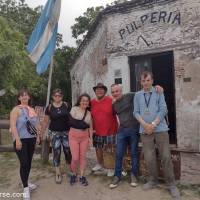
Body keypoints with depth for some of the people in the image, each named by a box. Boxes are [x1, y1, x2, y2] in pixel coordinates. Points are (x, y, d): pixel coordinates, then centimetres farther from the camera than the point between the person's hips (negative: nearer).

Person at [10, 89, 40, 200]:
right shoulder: (16, 109, -8)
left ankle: (26, 182, 31)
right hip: (21, 140, -6)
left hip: (31, 139, 6)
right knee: (24, 163, -4)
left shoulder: (32, 109, 11)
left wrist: (38, 136, 14)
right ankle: (26, 188, 8)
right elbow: (13, 125, -15)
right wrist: (17, 140, -21)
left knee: (29, 162, 14)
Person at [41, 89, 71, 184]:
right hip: (54, 133, 0)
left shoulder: (66, 105, -1)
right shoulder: (49, 107, 0)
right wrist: (41, 133, 2)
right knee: (56, 152, 1)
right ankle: (58, 174, 15)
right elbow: (46, 121, 5)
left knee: (68, 151, 5)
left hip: (66, 132, 0)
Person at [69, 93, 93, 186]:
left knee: (83, 157, 7)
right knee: (75, 158, -3)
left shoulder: (89, 113, 6)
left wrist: (91, 138, 5)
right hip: (74, 136, -3)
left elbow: (90, 126, 10)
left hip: (85, 137, 3)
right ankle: (73, 174, 23)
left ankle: (82, 176, 21)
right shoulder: (74, 109, -4)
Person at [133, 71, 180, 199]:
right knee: (149, 158, 5)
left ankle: (171, 184, 16)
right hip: (145, 130, 2)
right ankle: (153, 181, 25)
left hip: (160, 129, -1)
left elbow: (163, 110, -3)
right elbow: (136, 112, 4)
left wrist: (153, 124, -12)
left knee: (166, 156, 1)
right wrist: (145, 124, -10)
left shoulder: (158, 92, 4)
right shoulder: (137, 95, 8)